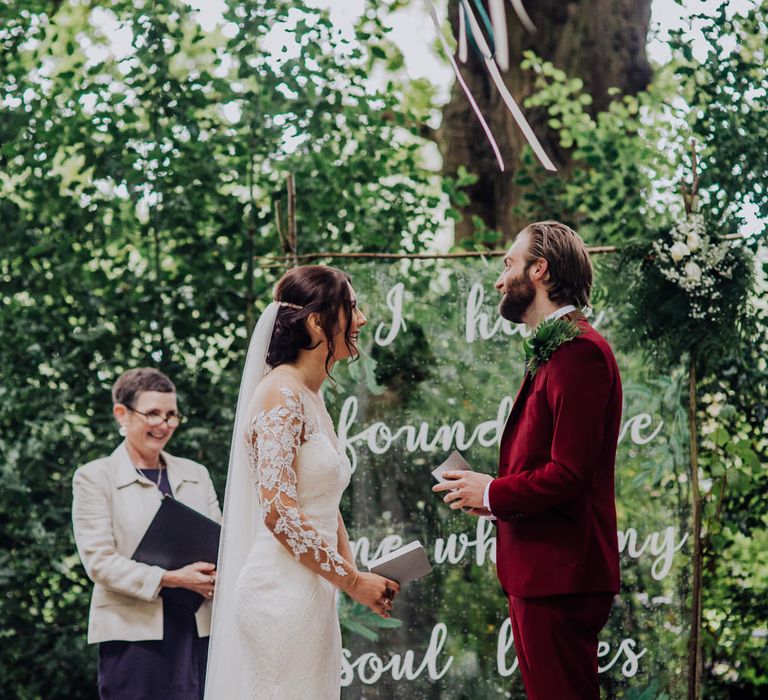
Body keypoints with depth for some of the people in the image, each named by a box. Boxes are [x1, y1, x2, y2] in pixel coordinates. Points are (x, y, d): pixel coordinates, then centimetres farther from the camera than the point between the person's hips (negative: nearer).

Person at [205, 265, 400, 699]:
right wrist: (352, 581, -13)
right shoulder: (280, 395, -12)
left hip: (314, 597, 9)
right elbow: (279, 511, -19)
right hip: (284, 595, -9)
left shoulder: (313, 399, 16)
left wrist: (355, 574, 7)